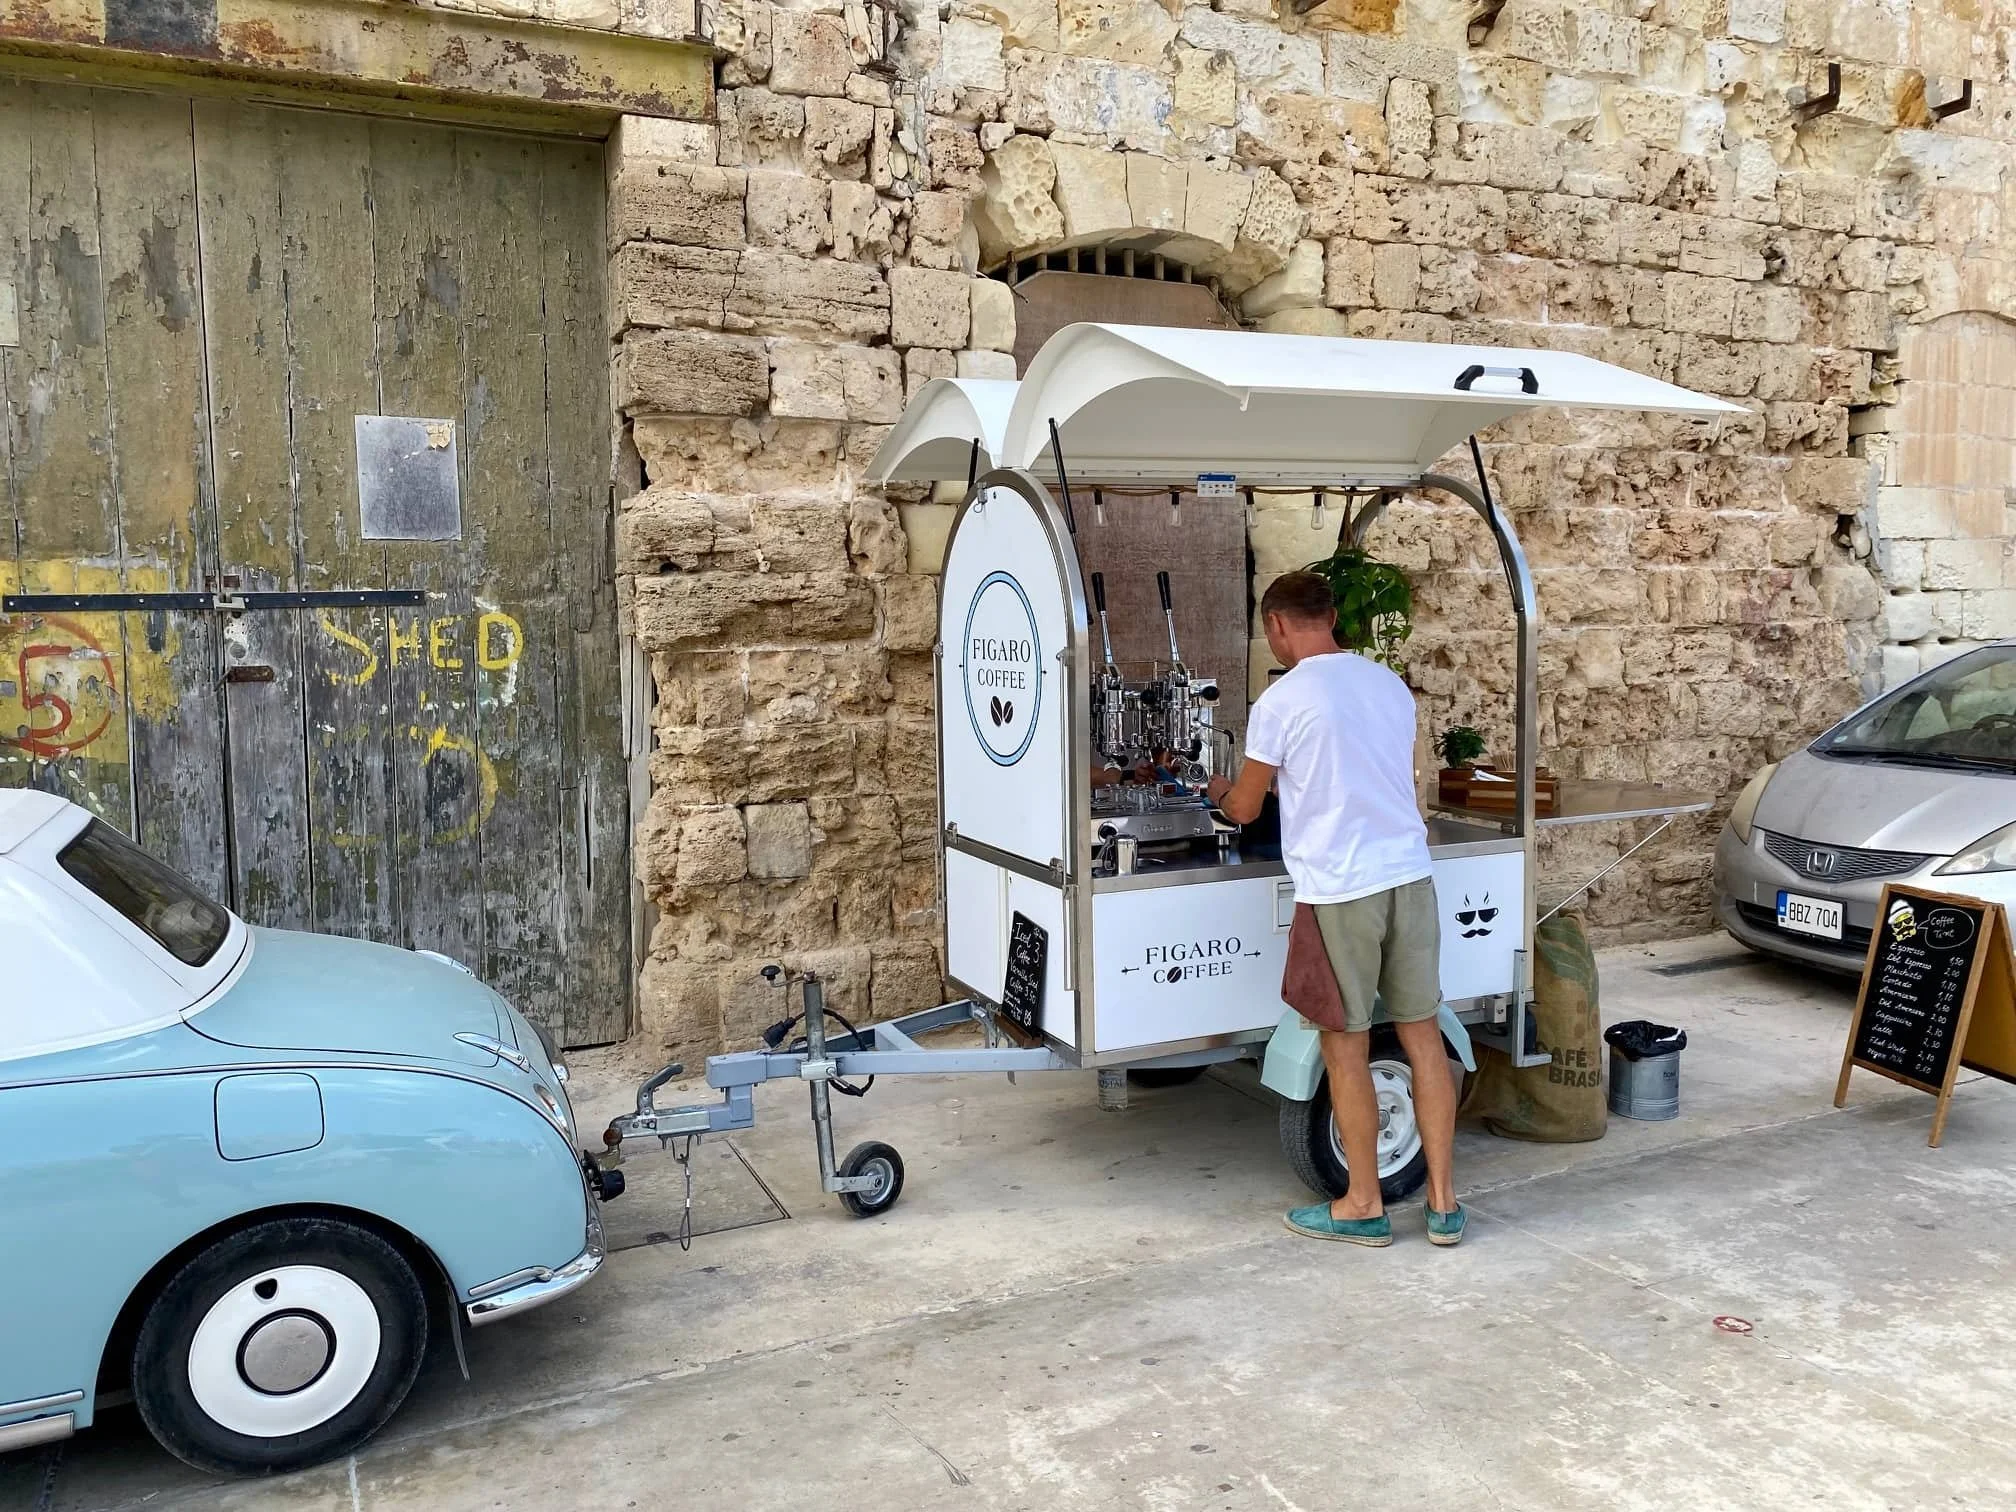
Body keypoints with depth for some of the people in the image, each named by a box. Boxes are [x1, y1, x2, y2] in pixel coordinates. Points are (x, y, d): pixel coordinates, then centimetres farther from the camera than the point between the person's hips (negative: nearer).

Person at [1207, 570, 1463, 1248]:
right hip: (1408, 876, 6)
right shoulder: (1389, 684, 9)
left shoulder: (1281, 701, -9)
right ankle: (1444, 1202, 19)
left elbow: (1244, 809, 0)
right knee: (1422, 1035, 11)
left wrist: (1219, 790, 23)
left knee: (1346, 1050, 6)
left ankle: (1364, 1206, 18)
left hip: (1338, 891, -6)